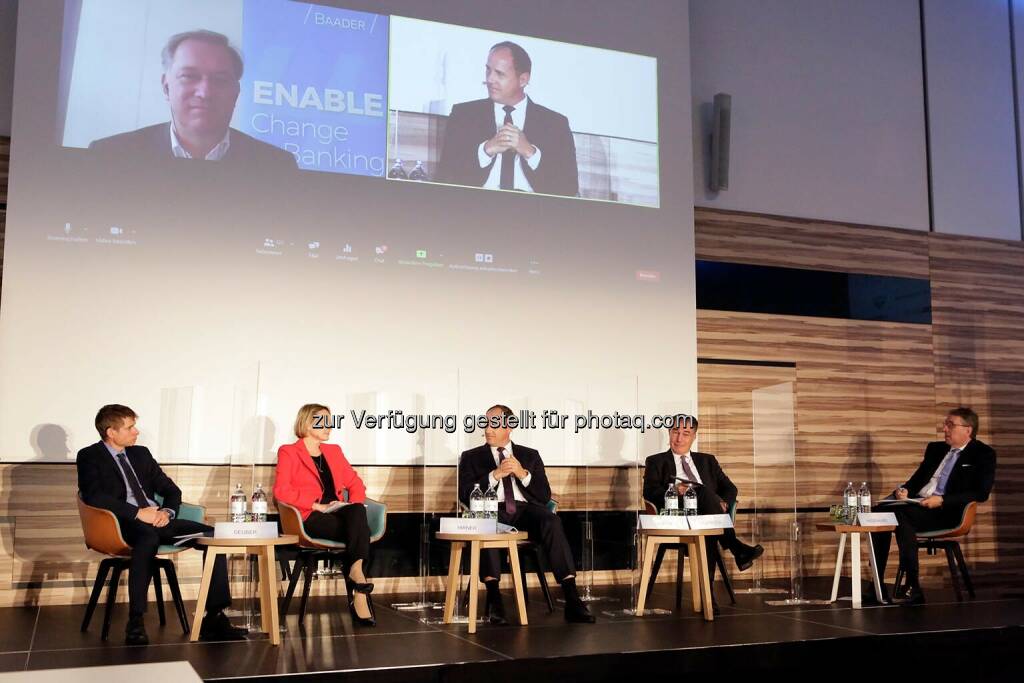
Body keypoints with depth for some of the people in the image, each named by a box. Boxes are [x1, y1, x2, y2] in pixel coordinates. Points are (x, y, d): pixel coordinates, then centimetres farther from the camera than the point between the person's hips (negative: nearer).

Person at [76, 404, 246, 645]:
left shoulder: (141, 454, 22)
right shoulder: (90, 457, 5)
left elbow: (171, 490, 21)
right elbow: (93, 496, -14)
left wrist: (167, 512, -2)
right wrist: (138, 512, -20)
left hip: (157, 520, 6)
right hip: (123, 525, -6)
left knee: (213, 535, -16)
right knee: (149, 537, -41)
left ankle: (214, 619, -18)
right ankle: (135, 623, -37)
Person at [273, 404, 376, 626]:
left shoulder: (334, 451, 26)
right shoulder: (289, 452, 7)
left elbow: (355, 483, 24)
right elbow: (281, 490, -8)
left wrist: (355, 504, 1)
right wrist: (317, 505, -16)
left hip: (340, 516, 5)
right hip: (311, 519, -5)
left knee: (357, 512, -33)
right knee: (360, 527, -33)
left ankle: (355, 573, -40)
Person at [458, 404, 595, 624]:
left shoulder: (530, 455, 22)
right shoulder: (471, 457, 19)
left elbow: (545, 496, 14)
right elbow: (465, 495, 5)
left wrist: (523, 474, -3)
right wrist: (495, 475, -6)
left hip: (526, 510, 1)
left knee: (551, 520, -32)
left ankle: (571, 597, -37)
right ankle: (494, 598, -38)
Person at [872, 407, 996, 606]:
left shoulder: (983, 454, 3)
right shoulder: (935, 448, 23)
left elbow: (981, 493, -8)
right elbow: (917, 478, 25)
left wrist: (942, 500, -17)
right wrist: (904, 489, 0)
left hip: (946, 511, -6)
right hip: (918, 504, 7)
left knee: (901, 514, -34)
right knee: (881, 509, -23)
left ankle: (913, 588, -31)